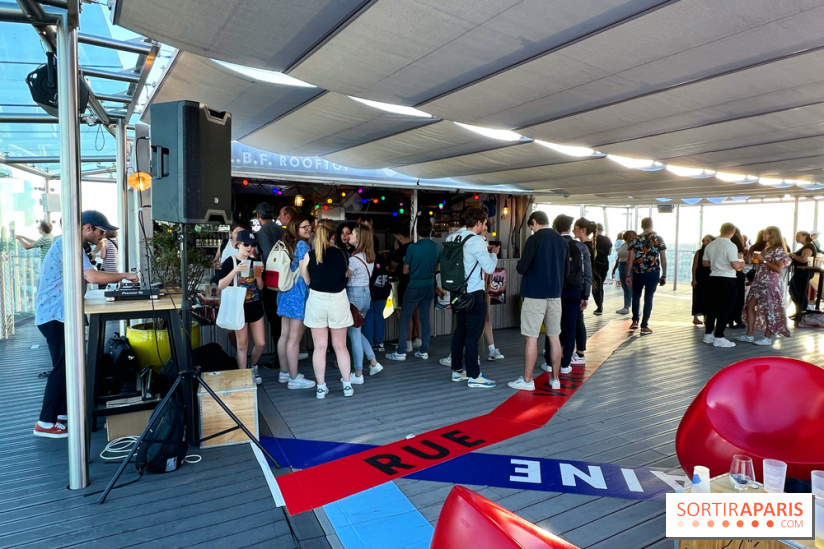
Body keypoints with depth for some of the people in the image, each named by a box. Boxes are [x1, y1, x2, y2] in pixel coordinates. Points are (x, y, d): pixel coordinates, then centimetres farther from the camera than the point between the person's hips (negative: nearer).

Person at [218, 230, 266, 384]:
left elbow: (260, 287, 10)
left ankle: (253, 367, 33)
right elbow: (221, 286, -16)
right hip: (239, 307, -4)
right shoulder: (230, 262, -7)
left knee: (261, 343, 7)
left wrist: (258, 276, -9)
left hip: (255, 306, 4)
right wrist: (235, 271, -26)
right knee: (242, 345, 3)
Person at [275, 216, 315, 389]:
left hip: (286, 291, 9)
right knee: (294, 337, -4)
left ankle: (284, 372, 25)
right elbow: (304, 271, -16)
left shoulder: (287, 244, 15)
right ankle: (294, 378, 3)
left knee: (285, 335, 14)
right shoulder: (302, 245, -11)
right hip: (298, 293, -9)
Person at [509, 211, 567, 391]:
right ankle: (555, 378, 19)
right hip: (555, 295, 6)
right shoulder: (562, 241, 8)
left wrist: (519, 265, 7)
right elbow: (566, 270, 16)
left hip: (535, 295, -6)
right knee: (554, 337, 11)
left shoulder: (534, 239, -10)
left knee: (531, 337, 0)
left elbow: (522, 268, -15)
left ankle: (527, 380, 5)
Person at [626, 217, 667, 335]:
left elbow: (630, 259, -3)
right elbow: (663, 259, -1)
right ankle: (644, 327, 5)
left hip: (638, 273, 0)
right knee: (648, 298, 4)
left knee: (636, 296, 19)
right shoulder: (659, 239, 1)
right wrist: (664, 275, 6)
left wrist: (628, 275, 1)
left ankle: (635, 321, 22)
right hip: (653, 273, 0)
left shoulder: (636, 239, 0)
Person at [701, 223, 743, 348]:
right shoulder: (730, 246, -15)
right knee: (725, 309, 0)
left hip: (713, 278, 7)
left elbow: (705, 262, 14)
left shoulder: (710, 245, 6)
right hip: (727, 280, -7)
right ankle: (718, 338, 2)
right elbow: (736, 266, -19)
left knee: (712, 307, 14)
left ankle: (708, 334, 20)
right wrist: (740, 259, 1)